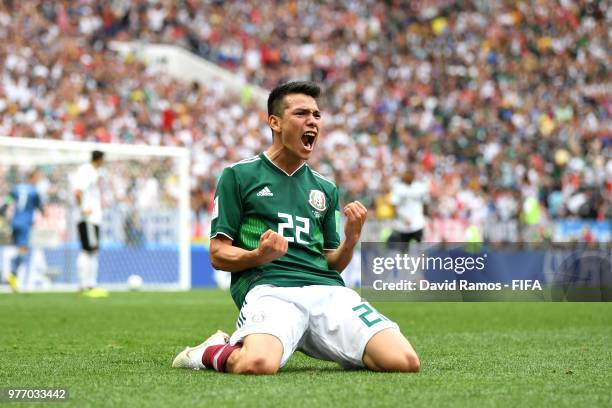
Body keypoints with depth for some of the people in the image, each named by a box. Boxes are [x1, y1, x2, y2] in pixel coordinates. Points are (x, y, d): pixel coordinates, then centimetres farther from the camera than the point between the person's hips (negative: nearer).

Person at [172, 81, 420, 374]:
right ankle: (212, 352, -1)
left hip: (326, 288, 5)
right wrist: (258, 256, -14)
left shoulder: (325, 189, 25)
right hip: (267, 286, -5)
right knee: (258, 364, -40)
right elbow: (218, 255, 6)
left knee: (405, 361, -19)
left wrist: (351, 239, 1)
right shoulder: (239, 175, 10)